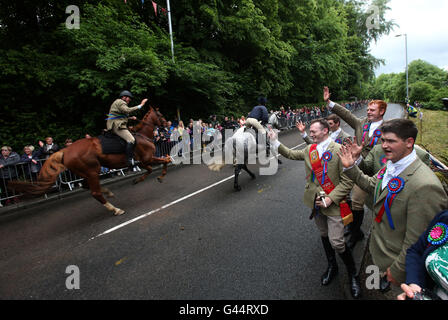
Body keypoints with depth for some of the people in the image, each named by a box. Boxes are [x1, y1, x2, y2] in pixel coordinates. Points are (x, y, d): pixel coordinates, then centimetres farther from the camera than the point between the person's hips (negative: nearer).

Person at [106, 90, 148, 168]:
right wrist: (140, 105, -21)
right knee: (131, 140, -24)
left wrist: (131, 118, 21)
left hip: (116, 125, 11)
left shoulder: (120, 103, 28)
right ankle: (130, 161, -31)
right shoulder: (120, 102, -4)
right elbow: (127, 110, -23)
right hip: (116, 125, -11)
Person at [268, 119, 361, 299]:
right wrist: (275, 142, 9)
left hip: (334, 203, -6)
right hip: (315, 201, 6)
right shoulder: (309, 150, 2)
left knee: (337, 242, -6)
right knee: (324, 235, 21)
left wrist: (330, 199, -22)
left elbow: (347, 181, -16)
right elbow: (291, 154, 18)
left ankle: (353, 274, 22)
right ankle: (332, 266, 44)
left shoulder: (339, 150, -16)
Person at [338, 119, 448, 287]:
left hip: (396, 260, -7)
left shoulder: (425, 186, -33)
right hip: (379, 246, 7)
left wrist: (398, 271, -17)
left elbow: (417, 241, -28)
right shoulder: (392, 164, -5)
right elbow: (372, 185, 13)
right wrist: (351, 167, 0)